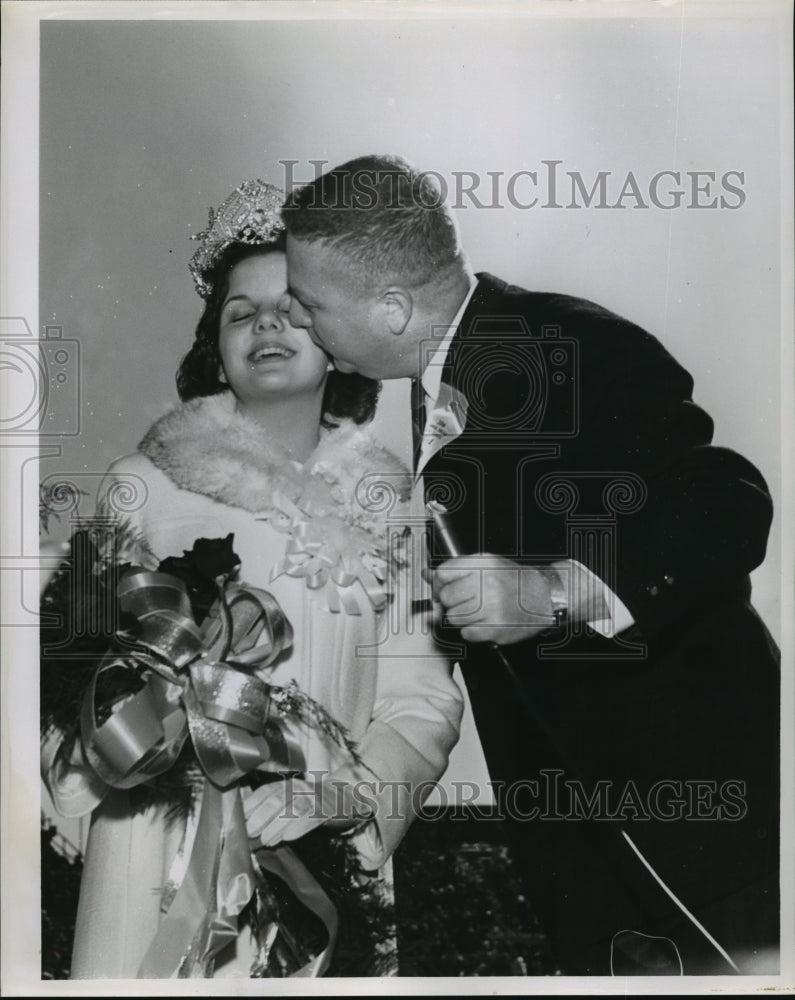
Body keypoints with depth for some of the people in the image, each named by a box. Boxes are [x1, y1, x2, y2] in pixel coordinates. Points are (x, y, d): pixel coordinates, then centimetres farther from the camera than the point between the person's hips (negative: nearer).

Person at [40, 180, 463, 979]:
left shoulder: (388, 504, 0)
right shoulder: (142, 486, -2)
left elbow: (421, 702, -4)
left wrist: (337, 795, -19)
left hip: (319, 868, 1)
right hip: (158, 854, 0)